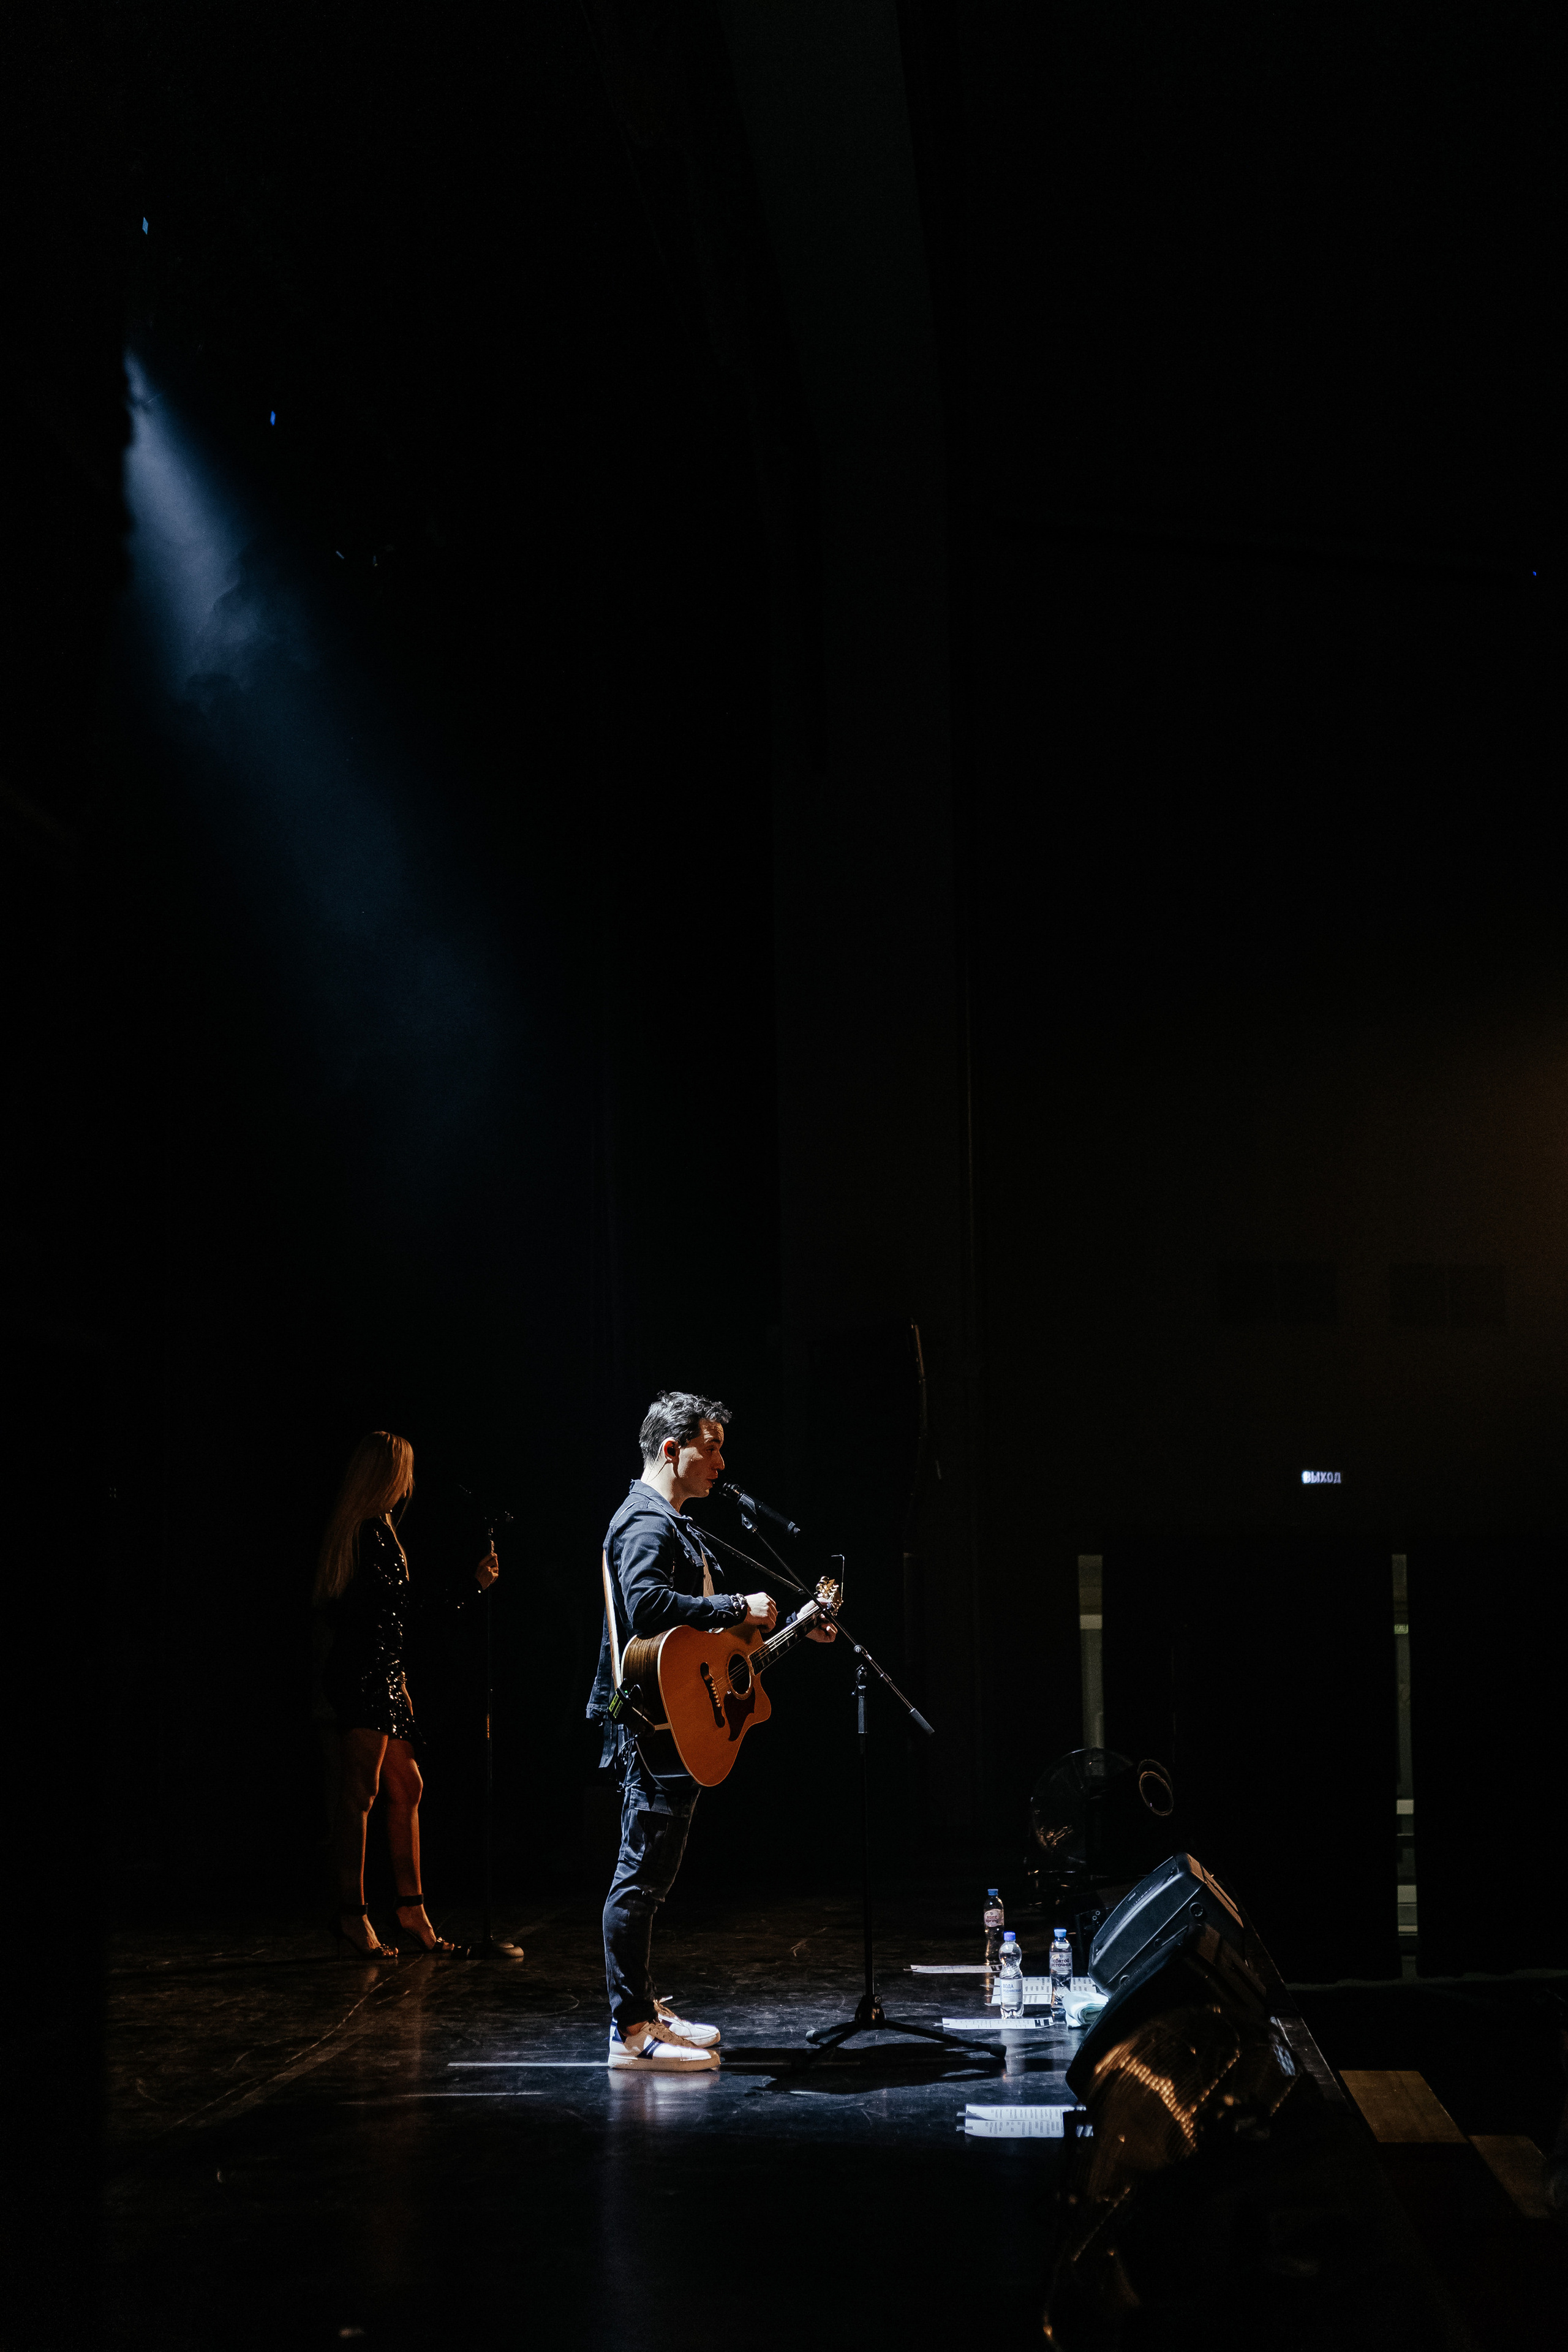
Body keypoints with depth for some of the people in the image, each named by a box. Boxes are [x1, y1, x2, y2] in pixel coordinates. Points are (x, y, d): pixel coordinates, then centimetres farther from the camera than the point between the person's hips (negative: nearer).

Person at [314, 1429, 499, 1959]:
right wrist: (472, 1583, -9)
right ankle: (353, 1916, -6)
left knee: (405, 1787, 10)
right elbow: (404, 1603, -16)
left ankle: (412, 1914, 12)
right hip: (367, 1675, -10)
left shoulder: (366, 1527, 18)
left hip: (381, 1675, 10)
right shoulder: (374, 1531, -13)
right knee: (361, 1791, -8)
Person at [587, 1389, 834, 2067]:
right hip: (650, 1723, -11)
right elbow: (647, 1604, -32)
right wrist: (738, 1609, -24)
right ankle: (631, 2031, -8)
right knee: (642, 1872, -9)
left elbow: (700, 1617, 30)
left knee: (650, 1871, 15)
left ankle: (642, 2008, 23)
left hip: (672, 1724, 11)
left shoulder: (674, 1525, 22)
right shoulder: (645, 1522, -14)